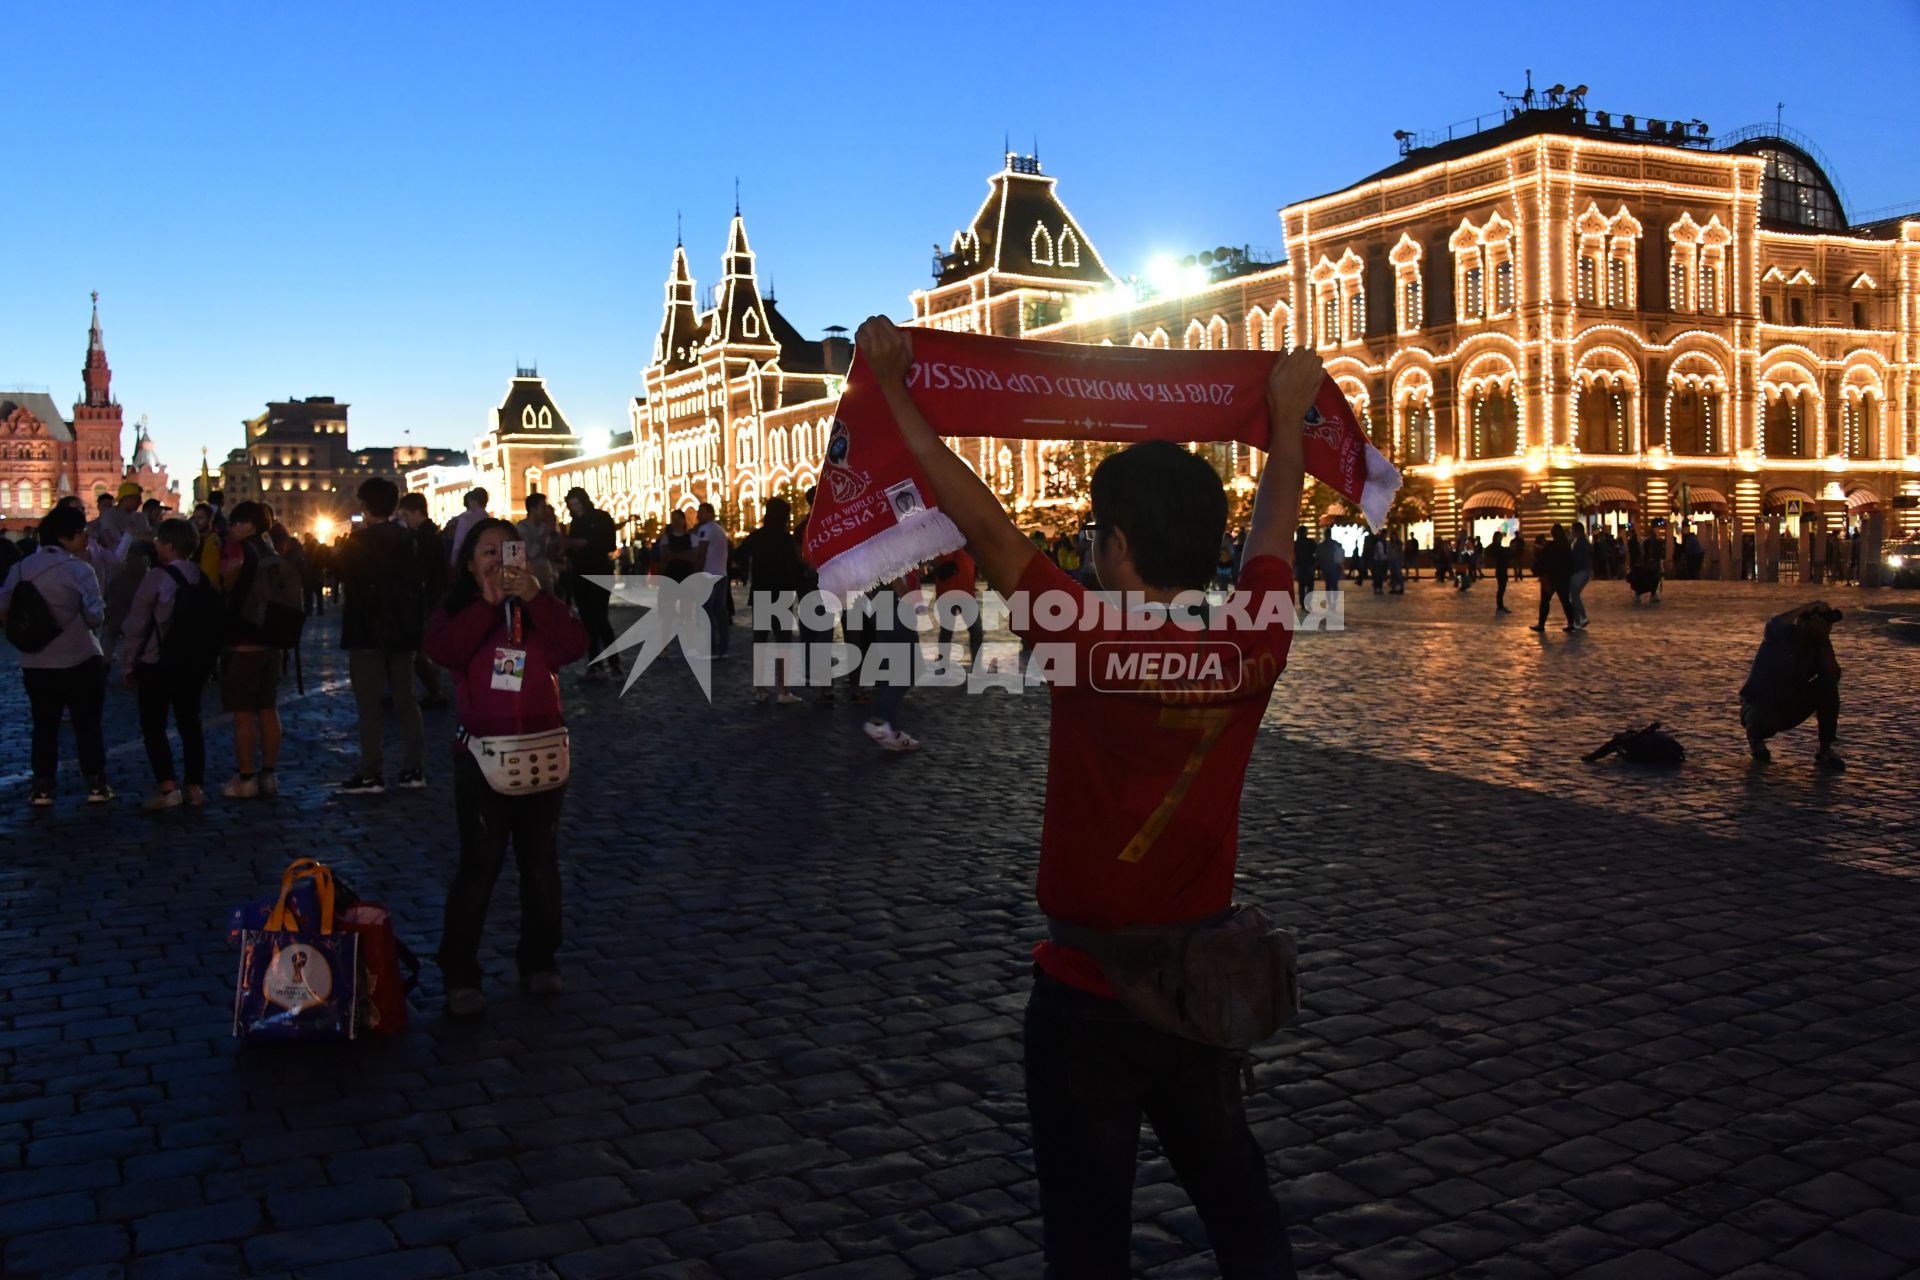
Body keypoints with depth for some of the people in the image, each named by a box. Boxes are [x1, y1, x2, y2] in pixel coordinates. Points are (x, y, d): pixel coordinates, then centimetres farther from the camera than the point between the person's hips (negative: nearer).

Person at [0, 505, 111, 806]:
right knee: (88, 724, 8)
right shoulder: (79, 569, -11)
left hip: (36, 663, 4)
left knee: (44, 726, 12)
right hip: (79, 660, -4)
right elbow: (96, 616, -13)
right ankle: (96, 785, 12)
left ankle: (42, 789, 12)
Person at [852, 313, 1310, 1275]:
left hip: (1089, 992, -4)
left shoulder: (1094, 648, -21)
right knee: (1237, 1198, 22)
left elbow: (982, 522, -17)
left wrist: (893, 387, -9)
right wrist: (1287, 417, 26)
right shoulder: (1255, 648, -8)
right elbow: (1272, 533, 11)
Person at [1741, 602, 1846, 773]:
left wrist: (1825, 640, -23)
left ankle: (1825, 750, -10)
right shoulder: (1781, 634, -18)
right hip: (1759, 705, -5)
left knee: (1828, 685, -18)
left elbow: (1834, 677, -20)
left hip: (1791, 706, 5)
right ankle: (1756, 737, 3)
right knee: (1765, 722, -39)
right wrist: (1810, 607, -38)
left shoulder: (1818, 645, -5)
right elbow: (1772, 626, -45)